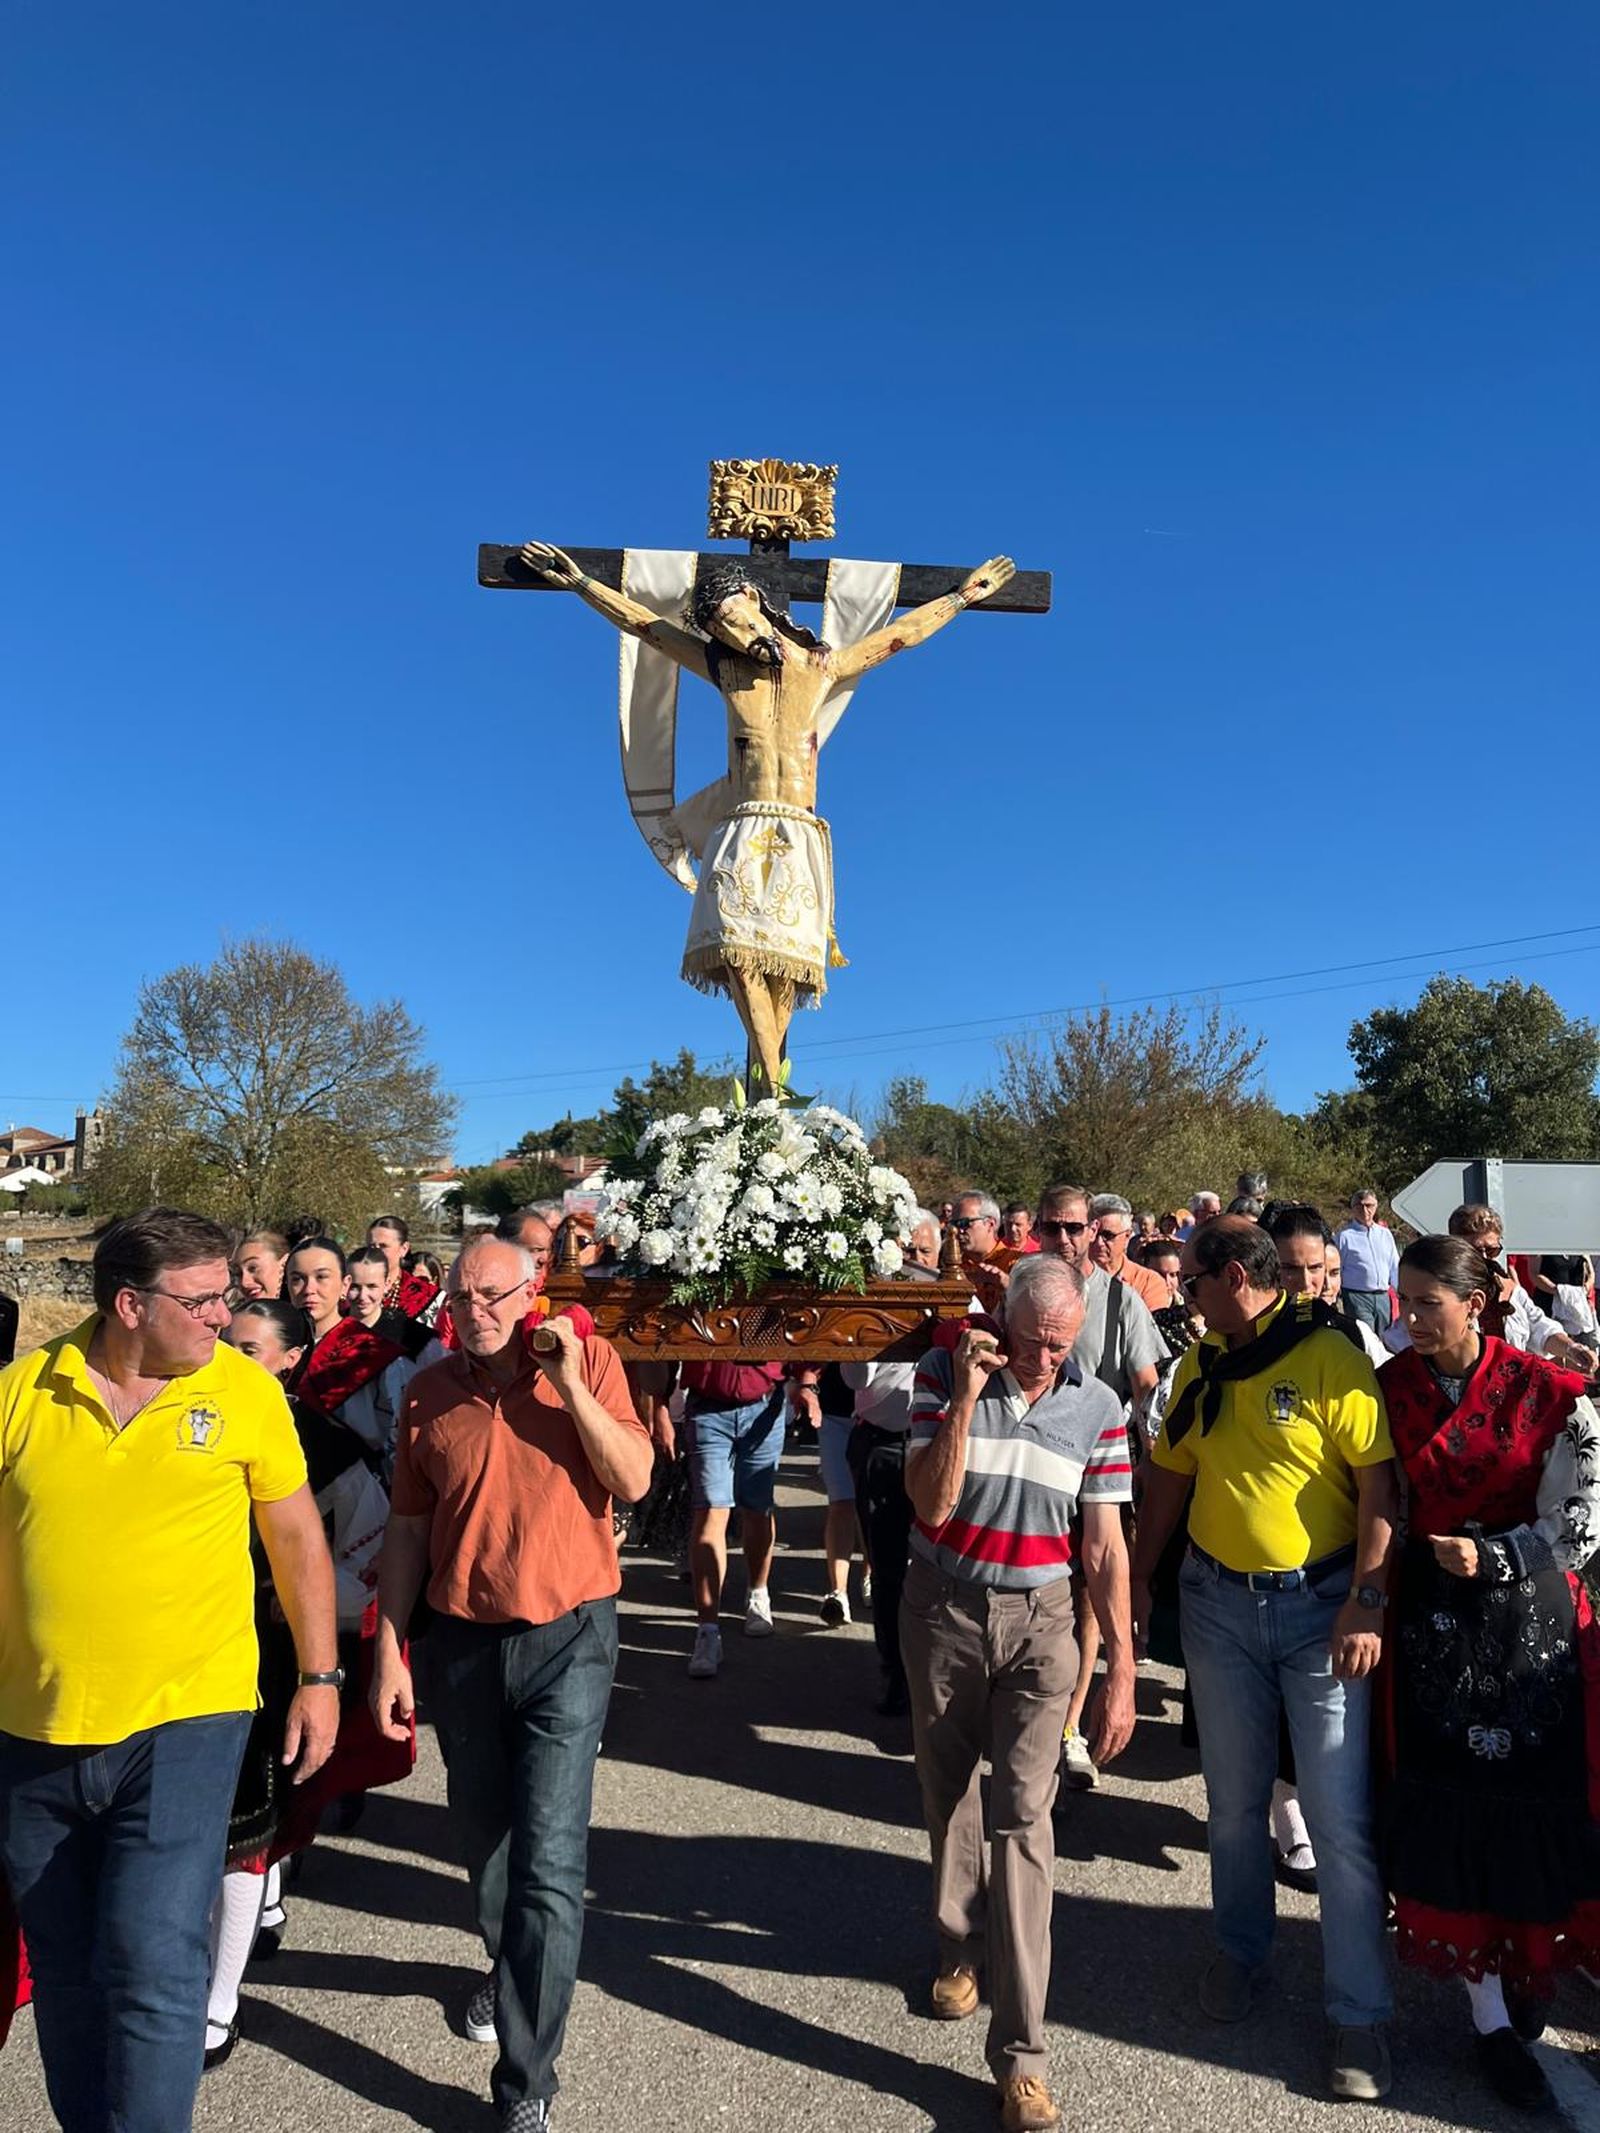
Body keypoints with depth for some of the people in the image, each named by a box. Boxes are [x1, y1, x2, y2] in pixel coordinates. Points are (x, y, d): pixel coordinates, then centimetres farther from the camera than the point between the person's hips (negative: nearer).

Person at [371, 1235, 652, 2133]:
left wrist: (568, 1380, -22)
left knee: (550, 1862, -5)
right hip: (462, 1640, 4)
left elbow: (634, 1481, -15)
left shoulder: (588, 1359, -8)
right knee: (484, 1835, 21)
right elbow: (408, 1528, 4)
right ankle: (512, 1970, 50)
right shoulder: (429, 1391, -1)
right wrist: (390, 1653, 2)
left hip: (568, 1634, -3)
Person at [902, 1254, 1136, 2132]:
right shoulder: (942, 1374, -12)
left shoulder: (1097, 1408, -8)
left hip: (1038, 1617, 0)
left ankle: (1019, 2052, 4)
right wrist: (967, 1396, -27)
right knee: (947, 1792, 17)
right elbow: (931, 1505, -18)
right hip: (943, 1608, 1)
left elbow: (1105, 1547, -2)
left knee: (1022, 1814, -5)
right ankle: (960, 1946, 44)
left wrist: (1121, 1669, -4)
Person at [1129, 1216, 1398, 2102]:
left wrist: (1365, 1605, -17)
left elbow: (1379, 1486, -14)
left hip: (1320, 1604, -5)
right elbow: (1169, 1477, 10)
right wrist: (1137, 1580, 10)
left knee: (1340, 1817, 2)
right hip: (1218, 1603, 5)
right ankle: (1239, 1951, 38)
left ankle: (1359, 2014, 20)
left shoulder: (1332, 1360, -15)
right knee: (1233, 1801, 17)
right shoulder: (1198, 1368, 2)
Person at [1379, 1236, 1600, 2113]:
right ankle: (1493, 2015, 19)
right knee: (1453, 1802, 4)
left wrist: (1490, 1557, -16)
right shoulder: (1392, 1386, -3)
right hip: (1433, 1619, 2)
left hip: (1529, 1619, -1)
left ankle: (1526, 1964, 33)